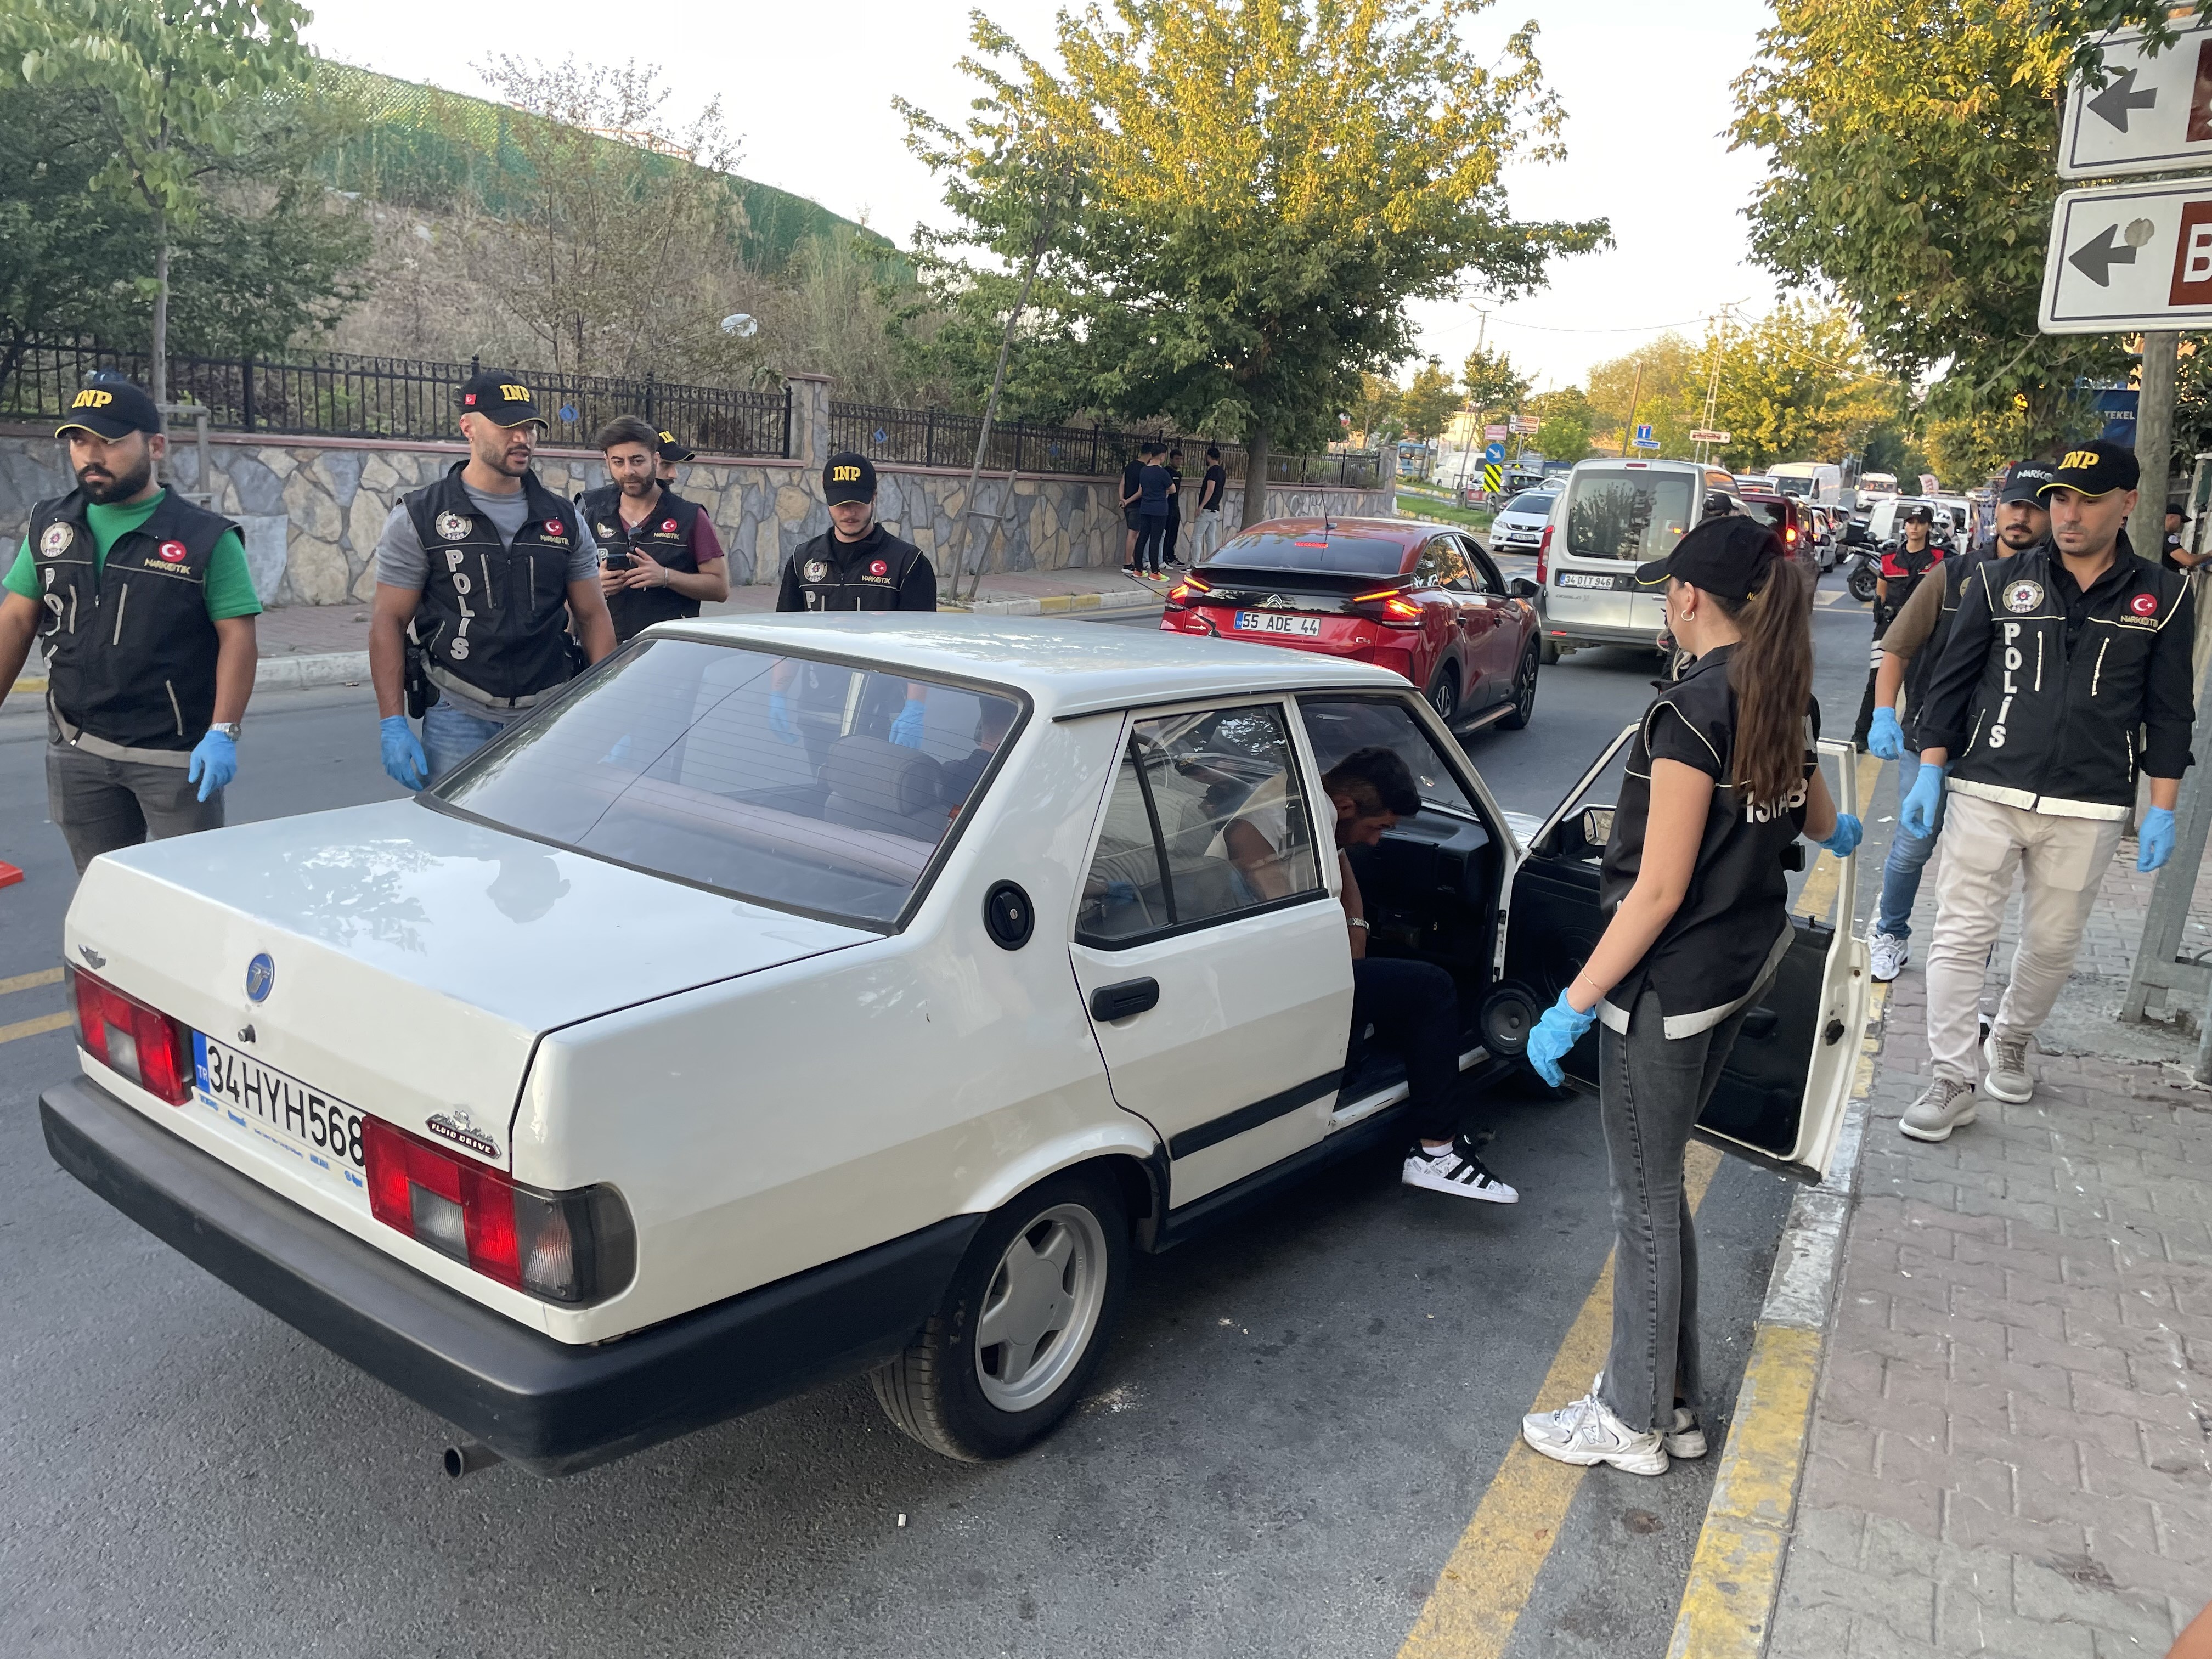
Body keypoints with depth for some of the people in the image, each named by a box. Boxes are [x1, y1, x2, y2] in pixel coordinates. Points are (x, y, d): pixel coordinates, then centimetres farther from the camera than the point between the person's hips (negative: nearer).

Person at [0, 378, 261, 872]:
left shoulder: (206, 537, -8)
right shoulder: (50, 527, 7)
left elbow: (237, 637, -11)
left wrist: (223, 733, -20)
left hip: (178, 755, -4)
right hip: (77, 752, 5)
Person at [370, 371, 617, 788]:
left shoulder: (565, 520, 9)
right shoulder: (418, 518, 1)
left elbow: (593, 616, 10)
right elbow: (388, 620, -1)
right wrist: (393, 725, -9)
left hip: (549, 715, 3)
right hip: (459, 718, -2)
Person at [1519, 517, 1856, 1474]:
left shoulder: (1692, 713, -21)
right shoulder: (1785, 703, 6)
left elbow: (1658, 892, -23)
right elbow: (1815, 819, 26)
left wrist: (1573, 1005, -17)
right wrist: (1840, 833, 51)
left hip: (1670, 985, -9)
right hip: (1742, 968, 9)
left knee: (1645, 1201, 5)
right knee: (1656, 1188, 19)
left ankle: (1632, 1423, 21)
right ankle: (1672, 1400, 31)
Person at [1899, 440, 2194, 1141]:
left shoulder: (2162, 598, 4)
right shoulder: (2000, 580, 2)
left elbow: (2168, 713, 7)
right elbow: (1951, 680, 4)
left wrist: (2162, 810, 2)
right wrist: (1930, 772, -1)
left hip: (2088, 810, 1)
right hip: (1986, 794, -1)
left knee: (2053, 943, 12)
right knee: (1962, 935, -3)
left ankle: (2011, 1042, 36)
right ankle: (1950, 1081, 2)